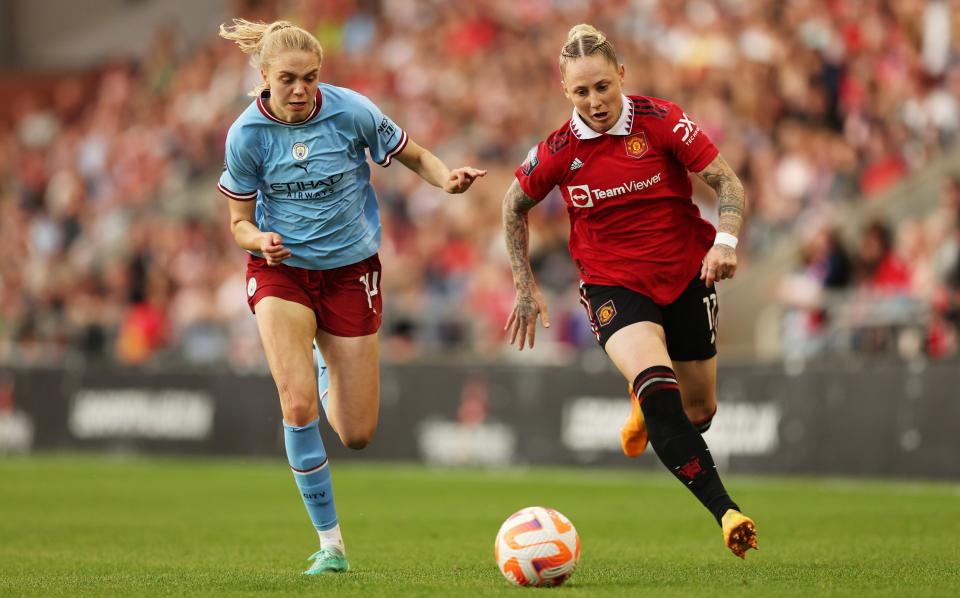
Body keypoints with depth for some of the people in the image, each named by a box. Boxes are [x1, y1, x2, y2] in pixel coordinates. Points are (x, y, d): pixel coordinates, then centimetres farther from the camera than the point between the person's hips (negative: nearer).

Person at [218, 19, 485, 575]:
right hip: (281, 269, -1)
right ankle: (330, 543, -7)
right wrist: (263, 241, -27)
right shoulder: (247, 135, -14)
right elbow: (240, 223, -3)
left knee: (358, 434, 2)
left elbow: (416, 157, -2)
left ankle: (327, 369, 40)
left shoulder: (350, 111, -16)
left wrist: (449, 179, -24)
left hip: (351, 270, 1)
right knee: (298, 407, -22)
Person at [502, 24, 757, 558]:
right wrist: (525, 287, 8)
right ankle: (726, 511, -34)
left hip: (686, 274, 2)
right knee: (655, 381, -30)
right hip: (613, 283, -2)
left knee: (698, 411, 12)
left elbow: (728, 182, -9)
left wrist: (725, 240, -27)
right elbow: (515, 206, 9)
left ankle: (646, 409, 51)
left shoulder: (661, 121, -12)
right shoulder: (558, 152, -9)